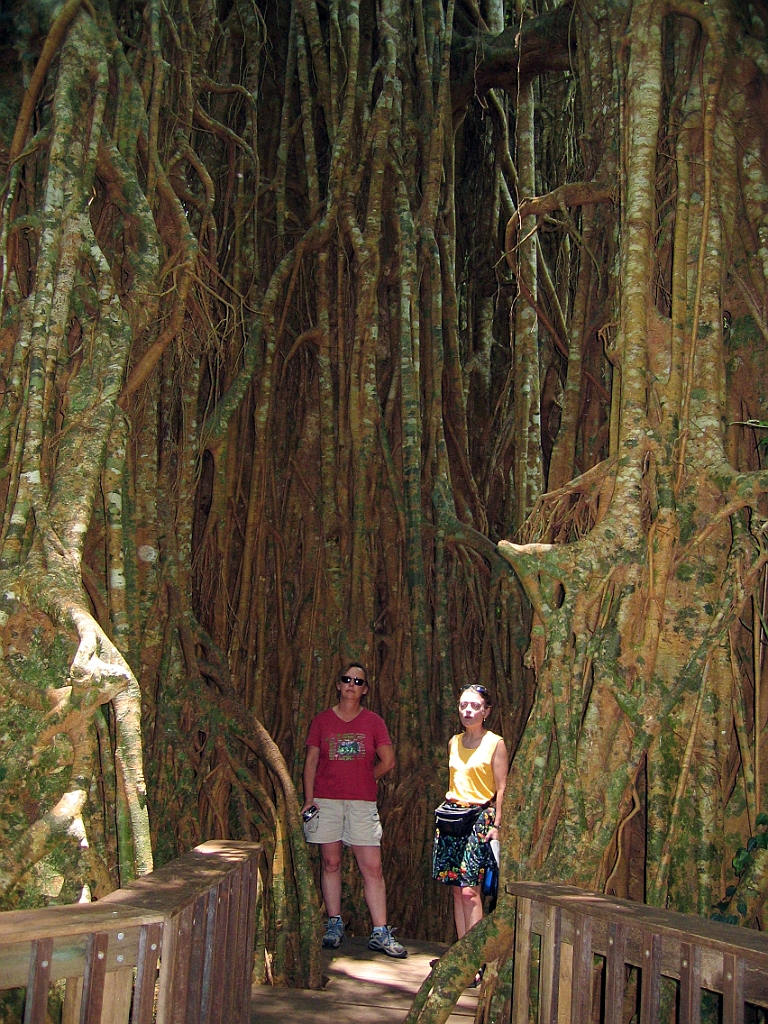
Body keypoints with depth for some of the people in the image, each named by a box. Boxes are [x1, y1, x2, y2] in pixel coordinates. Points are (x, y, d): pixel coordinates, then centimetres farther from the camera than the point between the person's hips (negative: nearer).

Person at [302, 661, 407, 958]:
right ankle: (334, 925, 17)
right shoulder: (322, 721, 7)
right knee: (330, 863, 5)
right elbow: (311, 761, 6)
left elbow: (388, 761, 8)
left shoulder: (373, 722, 5)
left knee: (372, 867, -4)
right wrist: (309, 798, -2)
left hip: (362, 803, 0)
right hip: (325, 800, 1)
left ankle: (380, 933, 0)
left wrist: (363, 780, 8)